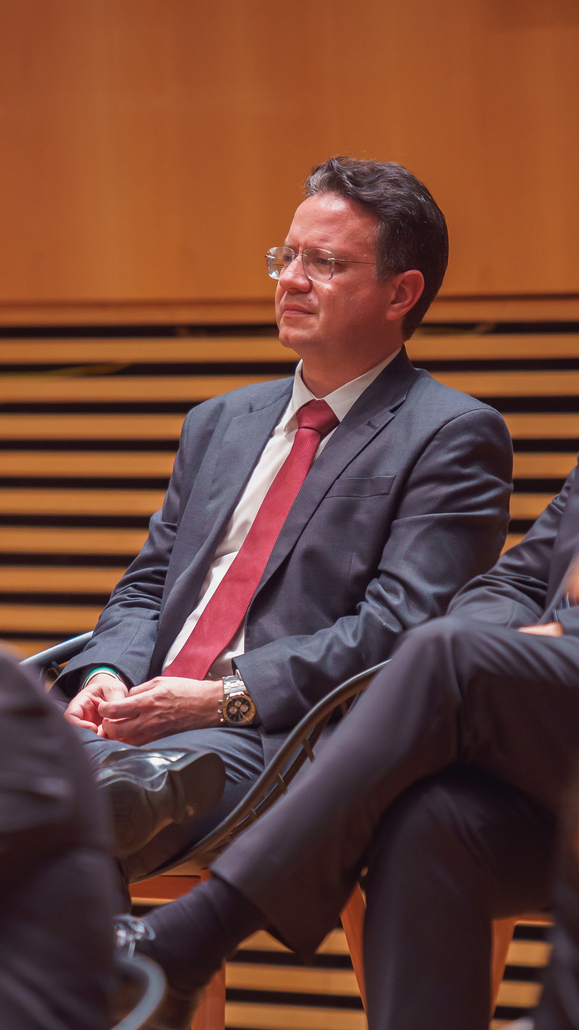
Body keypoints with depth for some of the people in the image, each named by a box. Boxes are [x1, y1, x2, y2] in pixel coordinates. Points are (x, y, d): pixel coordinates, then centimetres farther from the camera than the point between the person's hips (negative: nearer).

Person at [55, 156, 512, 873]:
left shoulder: (452, 436, 3)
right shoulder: (219, 424, 26)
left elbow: (400, 627, -9)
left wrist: (227, 697, -18)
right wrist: (108, 673, 0)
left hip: (284, 738, -6)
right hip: (150, 715, 6)